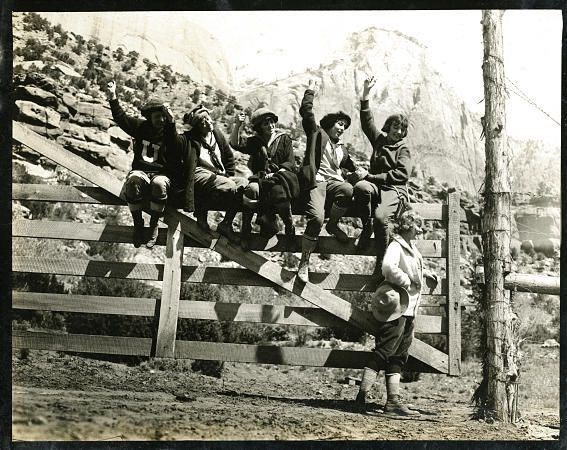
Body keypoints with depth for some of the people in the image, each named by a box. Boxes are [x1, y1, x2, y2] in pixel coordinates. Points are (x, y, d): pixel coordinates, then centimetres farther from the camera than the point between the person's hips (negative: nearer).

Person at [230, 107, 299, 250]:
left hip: (281, 176, -2)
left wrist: (275, 174, -9)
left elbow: (290, 163, 7)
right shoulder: (254, 142, 21)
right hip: (261, 177, 2)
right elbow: (235, 145, 6)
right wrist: (238, 125, -6)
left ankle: (289, 226, -27)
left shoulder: (284, 139, 16)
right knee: (252, 188, -33)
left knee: (278, 189, -37)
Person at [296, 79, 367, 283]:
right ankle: (304, 261, -19)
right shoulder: (317, 134, 15)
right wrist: (310, 92, 7)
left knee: (348, 190, -34)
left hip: (334, 182, 5)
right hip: (316, 181, -5)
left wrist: (357, 173, 10)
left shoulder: (341, 149, 31)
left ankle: (333, 225, -7)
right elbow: (306, 112, 4)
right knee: (316, 218, -29)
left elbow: (349, 167, 32)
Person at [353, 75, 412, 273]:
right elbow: (367, 121, 13)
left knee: (381, 217, -34)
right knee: (360, 187, -35)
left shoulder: (403, 148, 9)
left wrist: (376, 177, -11)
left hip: (394, 190, -4)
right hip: (376, 186, 4)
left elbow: (403, 174, -5)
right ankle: (366, 227, -15)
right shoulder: (379, 139, 20)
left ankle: (381, 265, -29)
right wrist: (366, 94, 3)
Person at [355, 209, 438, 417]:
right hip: (396, 308, -10)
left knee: (399, 357, 8)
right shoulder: (396, 246, -12)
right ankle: (363, 395, -8)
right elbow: (388, 267, -32)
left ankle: (393, 401, 9)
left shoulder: (411, 247, 17)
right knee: (384, 352, -9)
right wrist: (406, 281, -19)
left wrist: (425, 273, 22)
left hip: (408, 310, 10)